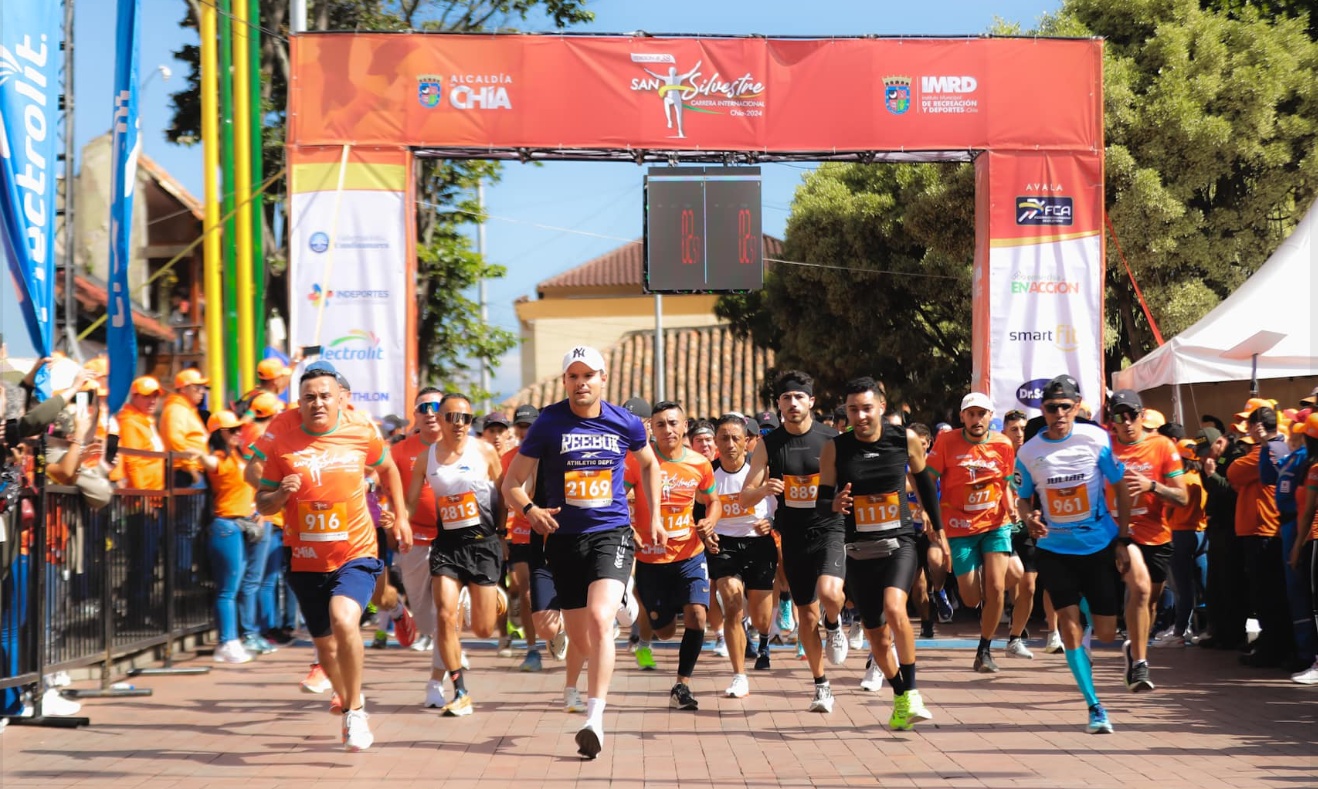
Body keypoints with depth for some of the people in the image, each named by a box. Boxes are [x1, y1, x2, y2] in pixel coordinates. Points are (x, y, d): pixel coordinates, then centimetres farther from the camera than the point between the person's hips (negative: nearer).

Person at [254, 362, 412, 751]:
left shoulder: (363, 437, -3)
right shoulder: (282, 446, -3)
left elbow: (387, 469, 18)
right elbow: (262, 504, 3)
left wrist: (400, 515, 15)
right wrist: (282, 494, -18)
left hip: (356, 555, -2)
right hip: (306, 562, 2)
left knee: (343, 620, -29)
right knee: (326, 646, 14)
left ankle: (355, 710, -13)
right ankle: (347, 700, 45)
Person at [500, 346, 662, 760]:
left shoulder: (625, 423, 0)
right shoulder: (548, 424, -4)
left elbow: (650, 464, 22)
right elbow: (511, 484, 1)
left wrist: (654, 517, 16)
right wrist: (530, 510, -19)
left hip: (612, 534, -1)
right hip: (565, 538, 1)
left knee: (599, 619, -24)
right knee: (579, 637, 9)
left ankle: (595, 719, -23)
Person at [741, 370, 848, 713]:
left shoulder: (831, 440, -3)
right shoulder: (769, 445, 1)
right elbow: (745, 498, -1)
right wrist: (764, 489, -22)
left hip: (829, 530, -2)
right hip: (794, 537, 3)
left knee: (829, 593, -28)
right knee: (807, 614, 9)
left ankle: (834, 625, 8)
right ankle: (821, 685, 25)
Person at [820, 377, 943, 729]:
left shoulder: (906, 439, -4)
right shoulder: (834, 449, -5)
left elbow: (924, 479, 14)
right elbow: (821, 501, 0)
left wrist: (938, 528, 20)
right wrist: (835, 505, -24)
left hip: (899, 544, -2)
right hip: (860, 551, 2)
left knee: (894, 609, -29)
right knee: (877, 636, 8)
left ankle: (912, 692, -15)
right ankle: (901, 699, 31)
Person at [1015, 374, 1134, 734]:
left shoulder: (1096, 439, -9)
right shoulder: (1028, 452, -5)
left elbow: (1121, 487, 1)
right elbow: (1024, 498, 9)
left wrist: (1123, 540, -1)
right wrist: (1029, 518, -15)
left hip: (1100, 544, 0)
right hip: (1055, 548, 0)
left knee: (1106, 633, 3)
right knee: (1068, 622, -12)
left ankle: (1090, 605, 42)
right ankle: (1095, 707, -2)